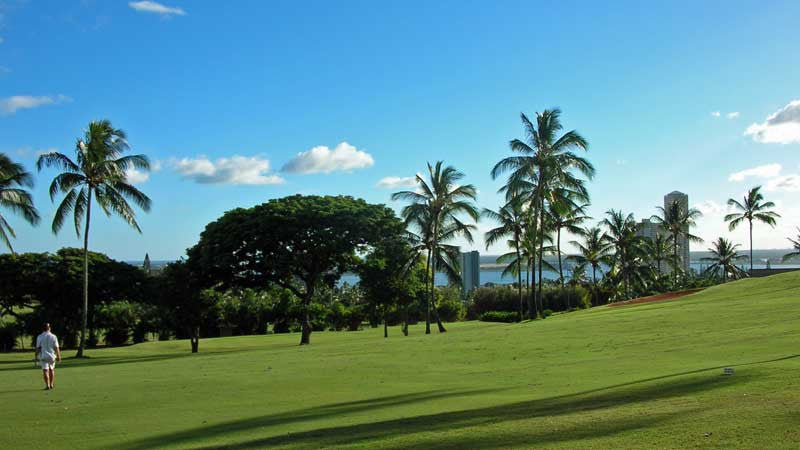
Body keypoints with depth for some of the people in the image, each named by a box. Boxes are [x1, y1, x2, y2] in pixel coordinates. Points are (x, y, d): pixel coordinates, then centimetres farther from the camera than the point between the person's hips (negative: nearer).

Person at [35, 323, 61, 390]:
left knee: (45, 371, -2)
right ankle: (51, 385, 21)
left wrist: (37, 356, 4)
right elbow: (56, 348, -6)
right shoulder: (53, 336, -4)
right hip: (52, 356, 1)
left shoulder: (40, 337, -4)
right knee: (51, 370, 18)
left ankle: (47, 385, -12)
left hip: (43, 356, -1)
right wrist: (58, 356, -1)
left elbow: (38, 348, -5)